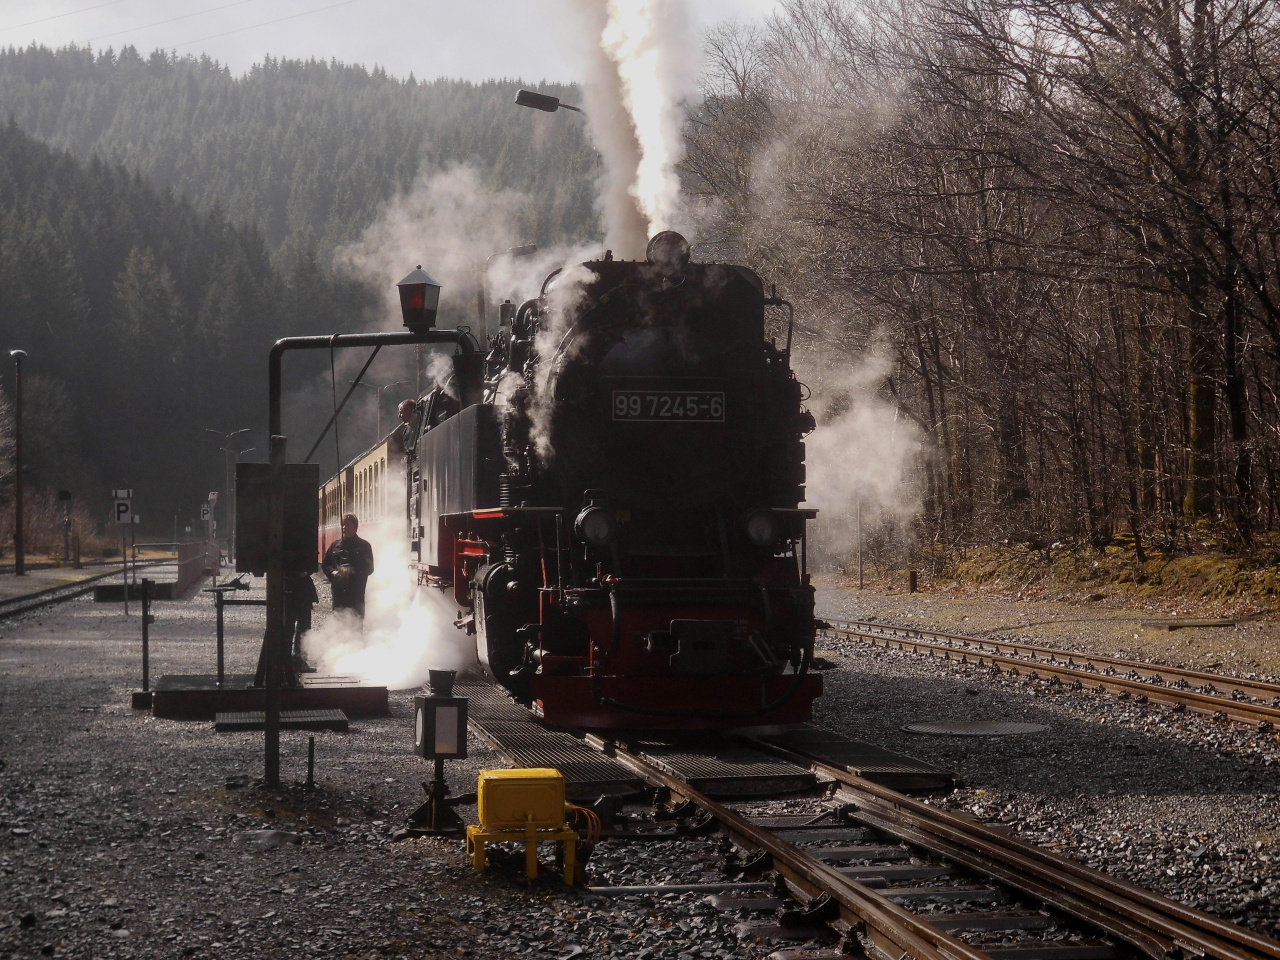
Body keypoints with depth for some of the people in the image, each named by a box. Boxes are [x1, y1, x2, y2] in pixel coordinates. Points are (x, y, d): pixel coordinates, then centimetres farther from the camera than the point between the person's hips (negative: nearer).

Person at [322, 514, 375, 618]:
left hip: (356, 594, -4)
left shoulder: (363, 545, 3)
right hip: (338, 593, 4)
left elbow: (369, 568, -2)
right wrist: (333, 572, -4)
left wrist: (353, 571, -18)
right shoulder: (335, 545, 14)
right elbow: (325, 565, 18)